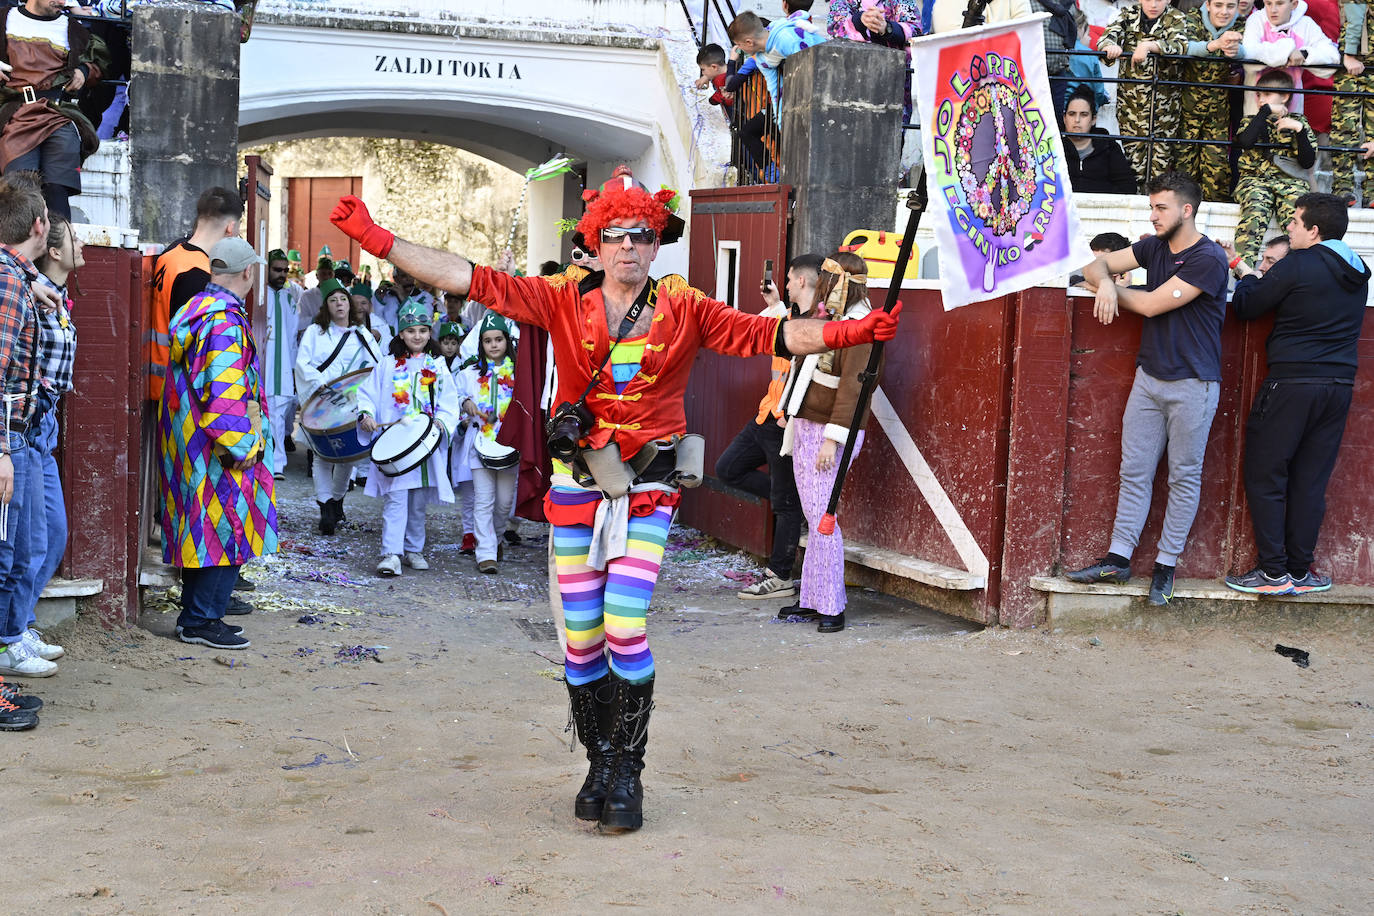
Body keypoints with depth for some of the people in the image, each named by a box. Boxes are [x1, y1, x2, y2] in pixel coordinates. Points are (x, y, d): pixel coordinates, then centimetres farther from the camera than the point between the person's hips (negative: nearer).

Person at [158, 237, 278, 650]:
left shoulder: (193, 311, 14)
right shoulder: (227, 321, -18)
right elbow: (224, 391, -24)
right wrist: (239, 445, -18)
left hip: (187, 442, 10)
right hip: (217, 448, -10)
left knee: (201, 528, 15)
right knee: (225, 528, -4)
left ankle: (194, 614, 22)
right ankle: (202, 620, 0)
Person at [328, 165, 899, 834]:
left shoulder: (683, 310, 2)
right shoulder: (565, 300, 2)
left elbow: (767, 335, -2)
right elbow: (472, 281, -1)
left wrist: (847, 332, -15)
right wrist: (376, 239, -7)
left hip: (646, 490, -1)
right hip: (576, 487, 2)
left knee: (625, 628, -11)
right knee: (581, 637, 5)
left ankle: (628, 773, 6)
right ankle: (599, 764, 22)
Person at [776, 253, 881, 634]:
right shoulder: (825, 317, 13)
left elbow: (852, 387, -21)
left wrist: (832, 438, -23)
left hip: (829, 432, -9)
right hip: (805, 427, 9)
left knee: (820, 517, -11)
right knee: (815, 517, 10)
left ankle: (831, 608, -6)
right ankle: (812, 600, 15)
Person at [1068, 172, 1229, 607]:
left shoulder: (1208, 259, -14)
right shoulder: (1154, 247, 9)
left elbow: (1151, 305, -16)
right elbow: (1096, 265, 11)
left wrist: (1113, 291, 1)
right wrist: (1104, 283, -12)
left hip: (1192, 383, -7)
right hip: (1149, 376, 7)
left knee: (1184, 476, 3)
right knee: (1134, 470, 6)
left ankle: (1166, 564, 8)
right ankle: (1118, 557, 9)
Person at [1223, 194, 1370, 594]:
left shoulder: (1298, 265, -12)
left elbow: (1246, 308, -4)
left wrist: (1248, 278, 17)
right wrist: (1262, 278, 20)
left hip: (1292, 384, -7)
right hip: (1340, 386, 7)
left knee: (1265, 479, 2)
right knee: (1310, 483, 11)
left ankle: (1273, 573, 1)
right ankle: (1299, 571, 13)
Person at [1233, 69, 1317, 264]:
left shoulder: (1298, 122, 17)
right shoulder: (1252, 121, 20)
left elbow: (1308, 162, 5)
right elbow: (1245, 142, -7)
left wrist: (1299, 130, -7)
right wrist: (1266, 111, -1)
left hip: (1290, 181, 0)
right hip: (1254, 179, 0)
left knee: (1296, 211, -32)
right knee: (1255, 210, -34)